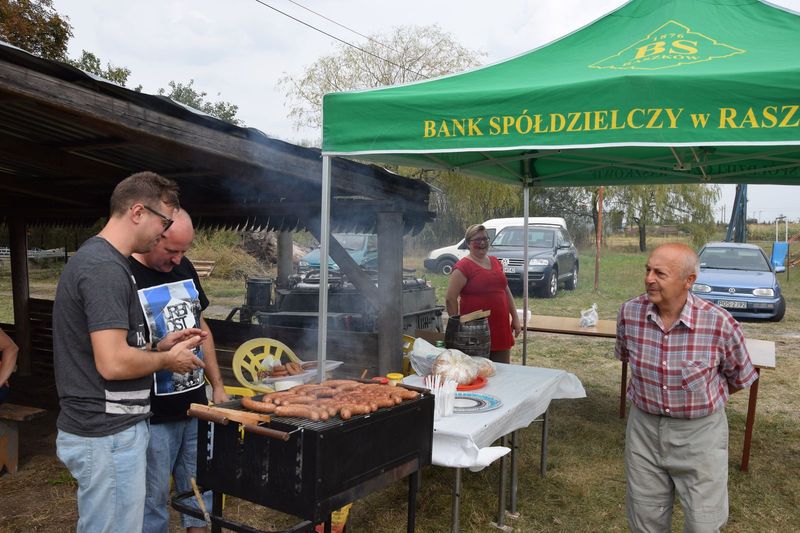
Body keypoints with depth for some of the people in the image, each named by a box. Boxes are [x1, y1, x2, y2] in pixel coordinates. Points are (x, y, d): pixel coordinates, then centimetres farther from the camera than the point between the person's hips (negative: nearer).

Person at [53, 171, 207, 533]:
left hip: (101, 429, 10)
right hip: (108, 434, -10)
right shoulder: (106, 268, -20)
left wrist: (160, 346, 8)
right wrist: (168, 359, -10)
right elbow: (113, 363, -26)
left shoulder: (95, 258, 13)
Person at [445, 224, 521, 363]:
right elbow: (450, 299, -12)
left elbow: (507, 292, 19)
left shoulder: (495, 262, 13)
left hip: (501, 329, 7)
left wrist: (515, 318, 15)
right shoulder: (463, 267, -9)